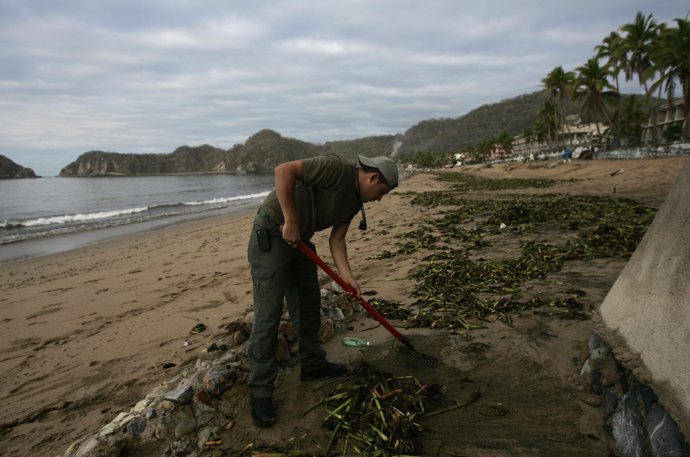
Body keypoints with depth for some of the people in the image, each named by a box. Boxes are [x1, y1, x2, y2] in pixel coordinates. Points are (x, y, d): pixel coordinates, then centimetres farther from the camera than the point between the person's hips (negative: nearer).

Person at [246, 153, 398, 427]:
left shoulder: (355, 201, 9)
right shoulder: (336, 169, -20)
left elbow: (336, 239, 9)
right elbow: (284, 171, -27)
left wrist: (347, 276, -3)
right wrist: (291, 221, -25)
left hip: (299, 240, 10)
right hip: (270, 235, -10)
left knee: (309, 305, 16)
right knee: (268, 314, -7)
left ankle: (313, 364, 33)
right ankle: (261, 392, 3)